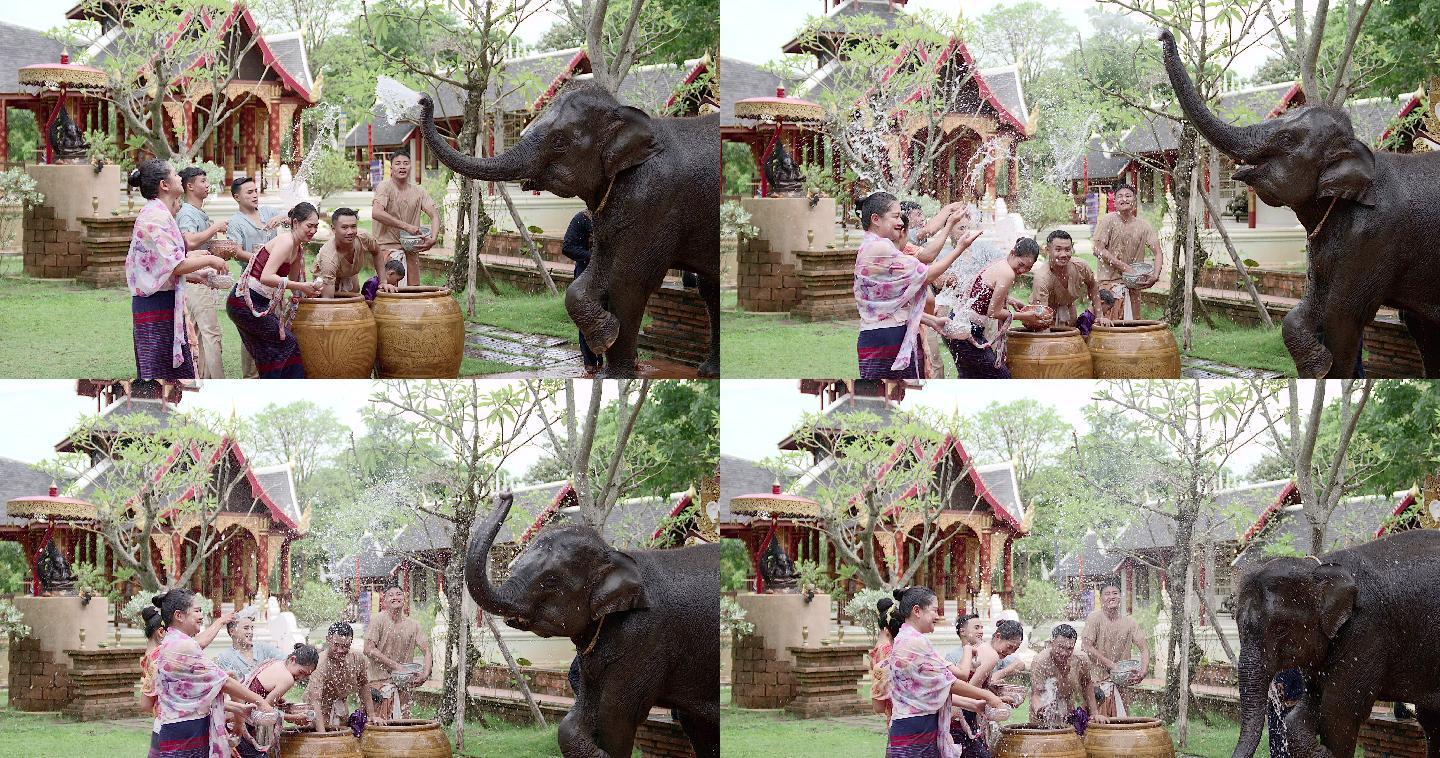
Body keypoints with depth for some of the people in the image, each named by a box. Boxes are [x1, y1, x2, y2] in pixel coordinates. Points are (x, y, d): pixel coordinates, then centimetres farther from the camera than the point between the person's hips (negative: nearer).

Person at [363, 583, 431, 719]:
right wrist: (395, 666, -15)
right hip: (380, 681, -5)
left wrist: (425, 674, -12)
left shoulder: (413, 625, 8)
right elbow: (369, 649, -13)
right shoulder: (378, 620, -5)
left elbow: (426, 650, 7)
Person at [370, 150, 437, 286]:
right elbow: (376, 213, -23)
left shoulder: (418, 192, 9)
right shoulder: (384, 187, -7)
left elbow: (434, 216, 6)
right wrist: (406, 226, -22)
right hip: (387, 247, -5)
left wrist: (433, 239, -14)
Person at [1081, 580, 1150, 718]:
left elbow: (1144, 648, 7)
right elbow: (1086, 647, -13)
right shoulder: (1094, 618, -6)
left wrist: (1143, 672, -11)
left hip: (1121, 681, 5)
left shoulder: (1129, 622, 8)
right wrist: (1112, 665, -14)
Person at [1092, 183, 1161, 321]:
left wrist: (1155, 276, -15)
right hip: (1111, 281, -4)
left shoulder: (1143, 225, 6)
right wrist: (1124, 267, -14)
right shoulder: (1108, 220, -4)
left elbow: (1157, 252, 3)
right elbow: (1098, 250, -10)